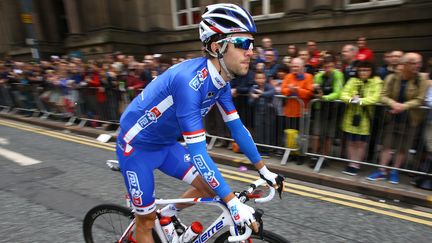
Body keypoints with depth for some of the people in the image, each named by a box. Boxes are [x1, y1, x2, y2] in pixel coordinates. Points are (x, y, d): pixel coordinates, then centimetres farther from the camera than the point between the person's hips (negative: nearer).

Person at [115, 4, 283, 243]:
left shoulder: (220, 81, -8)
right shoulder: (189, 80, -35)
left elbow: (237, 128, -2)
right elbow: (197, 152, -35)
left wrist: (264, 171, 2)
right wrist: (233, 202, -31)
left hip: (166, 144, 7)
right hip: (136, 146, -7)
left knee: (208, 186, 4)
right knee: (146, 219, 7)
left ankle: (166, 214, 29)